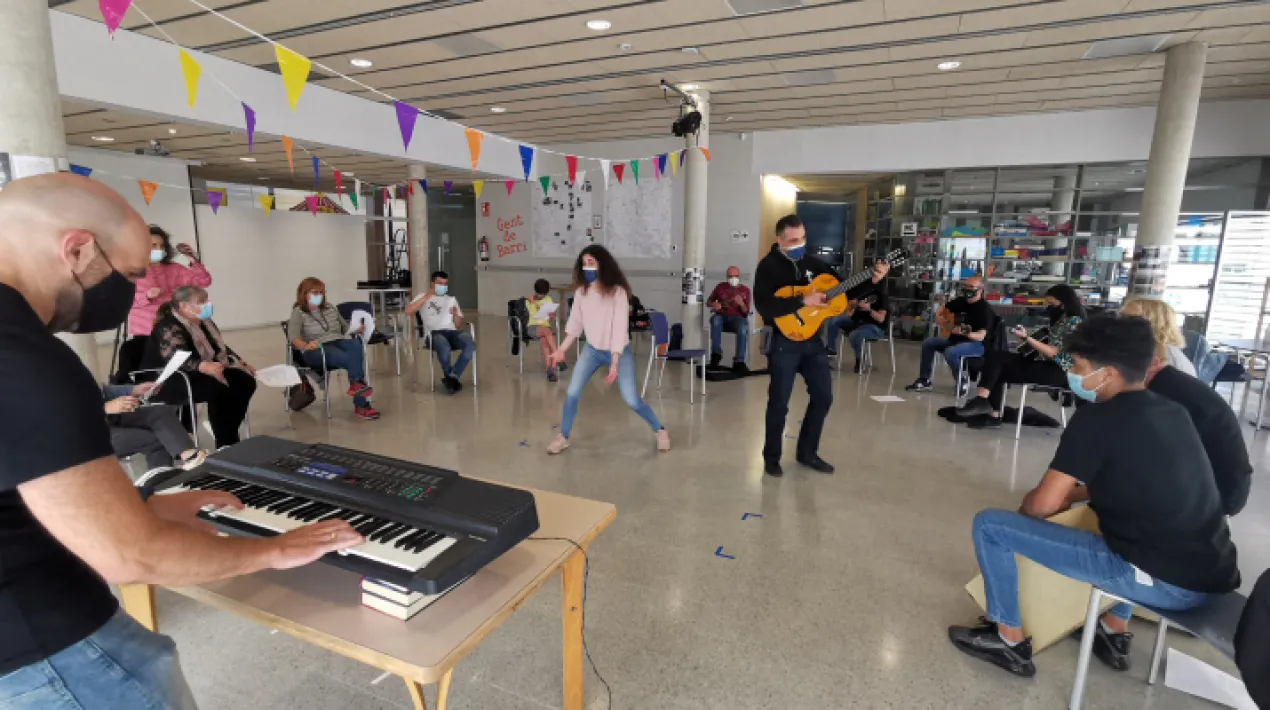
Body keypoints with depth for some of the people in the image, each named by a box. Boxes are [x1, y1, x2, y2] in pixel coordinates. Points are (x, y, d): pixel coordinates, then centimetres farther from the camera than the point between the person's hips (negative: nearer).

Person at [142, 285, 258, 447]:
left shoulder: (204, 323, 9)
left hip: (197, 375, 9)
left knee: (246, 381, -11)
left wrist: (241, 364, 7)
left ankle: (229, 435, -6)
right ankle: (225, 445, -26)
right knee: (219, 388, -33)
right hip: (169, 382, -9)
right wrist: (203, 367, -55)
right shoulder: (169, 328, -19)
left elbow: (221, 350, 20)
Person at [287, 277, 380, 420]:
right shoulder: (298, 313, 7)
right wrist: (306, 346, -32)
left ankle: (356, 384, -48)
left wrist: (356, 329, 5)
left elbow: (345, 327, 29)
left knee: (356, 345, -36)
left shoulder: (330, 308, 23)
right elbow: (293, 337, -9)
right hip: (316, 350, -4)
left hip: (339, 342, 4)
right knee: (352, 359, -37)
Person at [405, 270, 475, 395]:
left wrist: (456, 314, -1)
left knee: (470, 346, -32)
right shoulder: (423, 298, 19)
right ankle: (451, 377, -13)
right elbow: (408, 311, -1)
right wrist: (426, 297, -2)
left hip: (452, 331, 3)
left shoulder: (452, 299, 28)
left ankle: (451, 377, -19)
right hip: (434, 333, -3)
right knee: (444, 348, -40)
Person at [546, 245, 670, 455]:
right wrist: (562, 349, 2)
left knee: (631, 400, -6)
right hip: (592, 350, 4)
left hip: (619, 352, -4)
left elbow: (619, 328, -23)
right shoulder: (581, 292, -5)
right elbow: (575, 324, 5)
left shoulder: (617, 292, -20)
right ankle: (562, 437, 17)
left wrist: (614, 363, -27)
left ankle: (660, 431, 19)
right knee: (572, 393, -4)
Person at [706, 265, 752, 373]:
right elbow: (708, 301, 16)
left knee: (743, 328, -36)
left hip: (738, 318, -1)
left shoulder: (745, 290, 7)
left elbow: (746, 312, 2)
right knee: (715, 319, -35)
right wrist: (713, 304, -7)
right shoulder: (721, 287, 10)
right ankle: (716, 353, -27)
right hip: (722, 317, 1)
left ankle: (739, 361, -35)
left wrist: (741, 304, -19)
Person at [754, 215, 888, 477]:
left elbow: (843, 291, 13)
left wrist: (872, 281, -2)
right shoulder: (768, 266, -11)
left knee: (823, 396, 10)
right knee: (779, 402, 1)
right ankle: (772, 457, 17)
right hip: (784, 341, -6)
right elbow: (764, 307, -25)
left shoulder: (813, 263, 8)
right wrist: (803, 301, -28)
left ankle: (807, 452, 26)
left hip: (812, 339, 7)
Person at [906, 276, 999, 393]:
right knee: (927, 343, 1)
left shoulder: (985, 309, -17)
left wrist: (965, 333, -44)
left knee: (950, 352, -35)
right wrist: (939, 315, 5)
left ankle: (962, 383, -12)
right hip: (956, 340, 9)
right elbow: (944, 307, 26)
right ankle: (924, 381, 1)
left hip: (977, 344, -9)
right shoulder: (961, 301, 5)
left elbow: (981, 336, -27)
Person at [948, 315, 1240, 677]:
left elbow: (1041, 506, -13)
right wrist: (1073, 493, 21)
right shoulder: (1174, 412, 10)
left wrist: (1027, 500, 9)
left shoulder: (1096, 420, -14)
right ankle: (1114, 633, 38)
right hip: (1212, 576, 9)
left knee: (990, 525, -5)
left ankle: (1009, 641, 12)